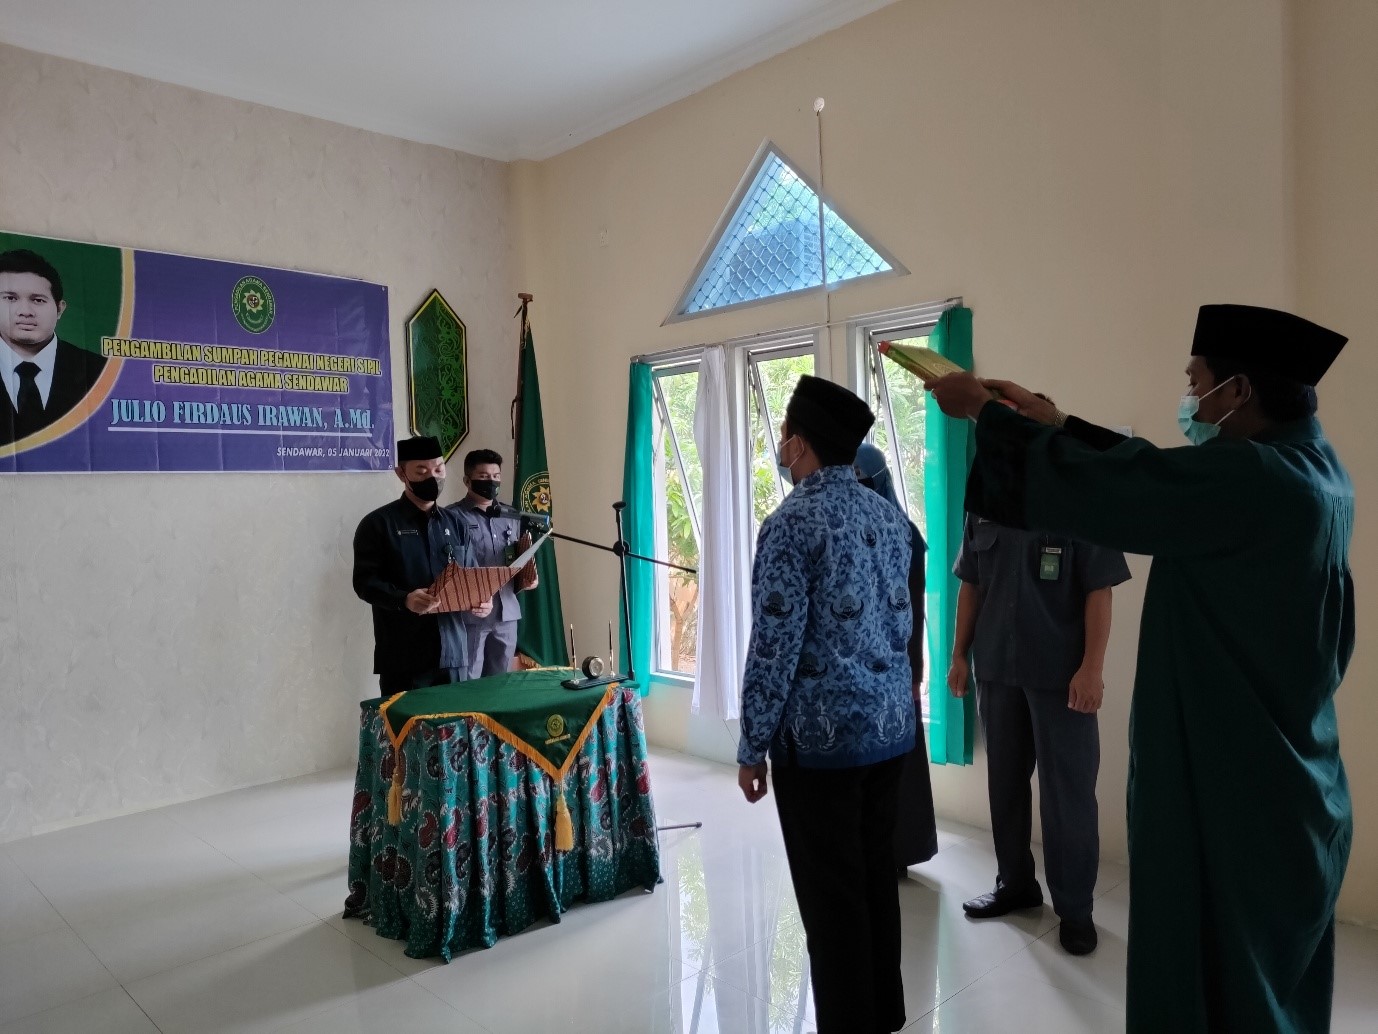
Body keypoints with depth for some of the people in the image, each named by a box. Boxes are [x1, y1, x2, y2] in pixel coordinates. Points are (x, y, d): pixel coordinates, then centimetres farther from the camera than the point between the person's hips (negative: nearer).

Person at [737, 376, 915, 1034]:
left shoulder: (792, 522, -15)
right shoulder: (890, 516, 7)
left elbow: (774, 646, -17)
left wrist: (752, 747, -9)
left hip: (820, 735, -8)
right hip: (892, 726, 8)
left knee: (831, 897, 5)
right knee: (877, 878, 19)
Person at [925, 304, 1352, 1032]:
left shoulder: (1247, 477, -25)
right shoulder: (1309, 466, 4)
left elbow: (1088, 487, -21)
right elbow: (1149, 476, 12)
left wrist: (985, 410, -7)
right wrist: (1053, 422, 16)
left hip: (1226, 784, -9)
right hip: (1283, 779, 9)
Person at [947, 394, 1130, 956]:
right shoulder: (984, 508, 7)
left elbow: (1099, 591, -8)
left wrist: (1093, 666, -14)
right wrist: (960, 654, 8)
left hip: (1060, 672, -4)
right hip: (996, 668, 5)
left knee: (1067, 792, 3)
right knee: (1004, 782, 14)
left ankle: (1074, 907, 18)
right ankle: (1015, 883, 31)